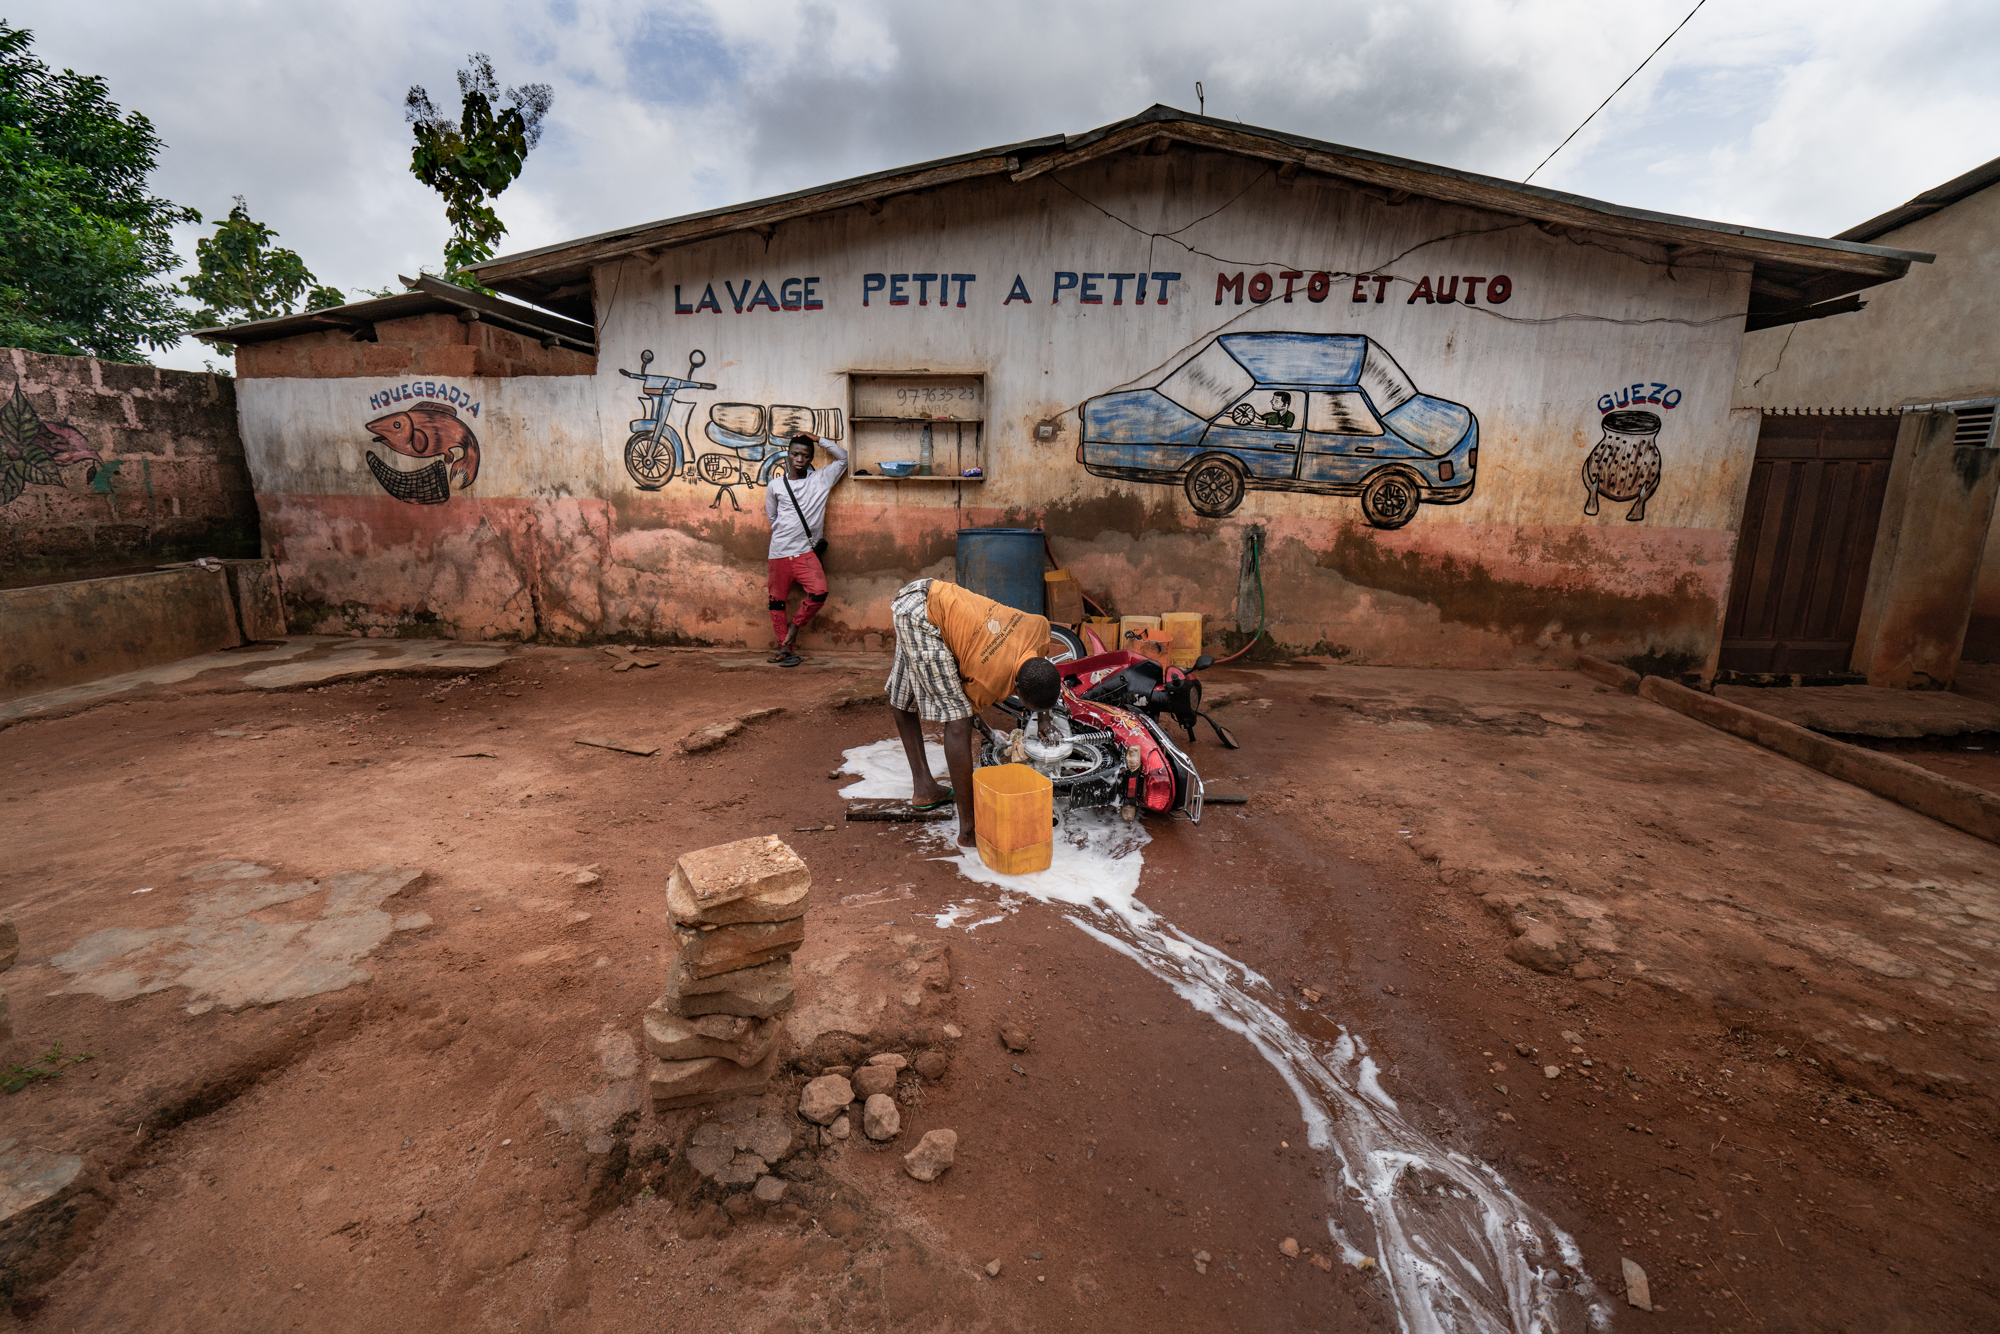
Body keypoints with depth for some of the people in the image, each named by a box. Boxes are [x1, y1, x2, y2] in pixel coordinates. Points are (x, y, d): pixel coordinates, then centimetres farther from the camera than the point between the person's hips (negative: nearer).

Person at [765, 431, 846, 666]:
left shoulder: (820, 479, 6)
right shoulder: (775, 485, 7)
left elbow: (843, 457, 12)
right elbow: (772, 517, 17)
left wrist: (818, 440, 7)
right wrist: (786, 535, 10)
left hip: (806, 551, -1)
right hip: (780, 552, 1)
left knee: (819, 592, -20)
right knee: (777, 600, 3)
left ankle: (795, 626, 6)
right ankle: (786, 648, 13)